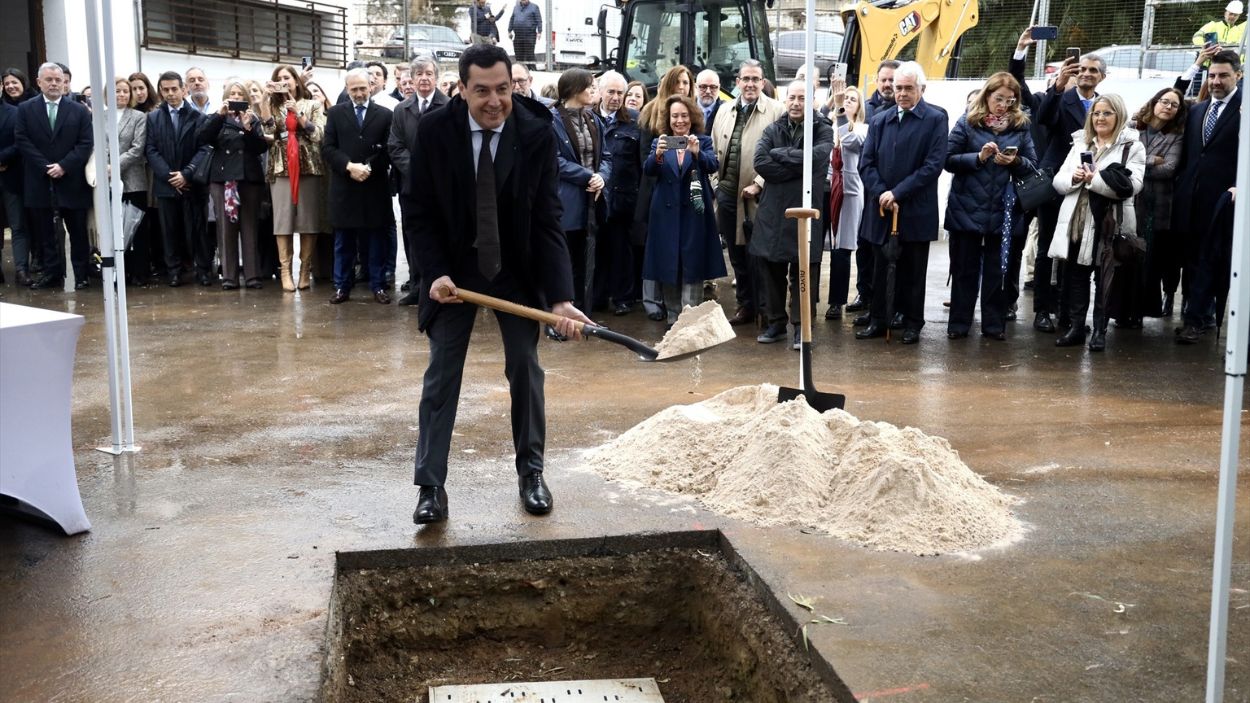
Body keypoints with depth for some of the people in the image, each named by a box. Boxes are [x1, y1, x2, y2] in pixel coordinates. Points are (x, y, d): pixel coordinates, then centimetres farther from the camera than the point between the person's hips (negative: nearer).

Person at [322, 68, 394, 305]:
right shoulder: (335, 113, 8)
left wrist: (368, 167, -16)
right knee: (343, 241, 6)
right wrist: (349, 166, -15)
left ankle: (378, 286, 11)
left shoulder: (385, 115, 5)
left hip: (374, 187, -1)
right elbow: (327, 148, 0)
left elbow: (388, 151, -1)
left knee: (376, 239, 4)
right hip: (343, 187, 1)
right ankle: (342, 286, 13)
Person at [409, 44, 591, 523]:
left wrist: (561, 297, -26)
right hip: (454, 267, 0)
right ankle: (431, 486, 7)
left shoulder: (537, 133, -17)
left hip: (516, 269, 0)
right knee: (441, 372, 0)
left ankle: (531, 471, 22)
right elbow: (424, 213, -7)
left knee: (525, 367, 5)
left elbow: (547, 221, -17)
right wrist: (436, 273, -21)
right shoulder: (434, 131, -16)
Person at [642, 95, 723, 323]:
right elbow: (648, 170, -7)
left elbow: (713, 166, -13)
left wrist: (697, 153, -33)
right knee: (667, 267, 4)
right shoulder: (659, 142, 8)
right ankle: (673, 318, 14)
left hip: (694, 213, -2)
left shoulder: (704, 142, 5)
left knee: (693, 267, -3)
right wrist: (658, 155, -29)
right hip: (666, 213, 2)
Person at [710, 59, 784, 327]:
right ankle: (745, 305, 24)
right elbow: (714, 149, 16)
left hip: (756, 195, -5)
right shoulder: (724, 111, 12)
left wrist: (758, 184, -15)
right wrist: (716, 182, 6)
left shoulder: (776, 111, -5)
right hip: (727, 192, 5)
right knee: (736, 254, 12)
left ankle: (764, 308, 10)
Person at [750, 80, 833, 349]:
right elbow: (760, 162, -9)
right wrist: (797, 167, -13)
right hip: (773, 210, 3)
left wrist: (779, 154, -11)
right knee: (773, 269, 10)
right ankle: (776, 322, 22)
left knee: (803, 271, 1)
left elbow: (815, 157, -21)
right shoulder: (772, 130, 7)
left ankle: (801, 327, 9)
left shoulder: (823, 132, 0)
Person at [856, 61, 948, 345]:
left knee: (913, 270, 6)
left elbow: (934, 164, -12)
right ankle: (878, 320, 18)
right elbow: (866, 164, 5)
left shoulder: (935, 119, -3)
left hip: (916, 211, -3)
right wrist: (881, 194, -11)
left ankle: (912, 323, 16)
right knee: (881, 267, 8)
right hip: (882, 208, 3)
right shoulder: (879, 121, 10)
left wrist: (897, 193, -15)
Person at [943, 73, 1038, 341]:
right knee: (965, 268, 6)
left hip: (1003, 209, 2)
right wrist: (979, 157, -18)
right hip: (968, 207, -1)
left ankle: (994, 324, 15)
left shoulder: (1021, 126, 4)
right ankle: (959, 322, 13)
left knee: (997, 269, 7)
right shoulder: (967, 123, -1)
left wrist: (1015, 161, -15)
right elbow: (949, 160, -5)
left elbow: (1032, 164, 4)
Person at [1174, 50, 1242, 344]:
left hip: (1222, 199, -6)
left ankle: (1194, 320, -2)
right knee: (1192, 259, 9)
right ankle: (1201, 314, 19)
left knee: (1208, 261, -3)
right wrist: (1179, 186, 10)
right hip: (1191, 198, 6)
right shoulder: (1196, 110, 17)